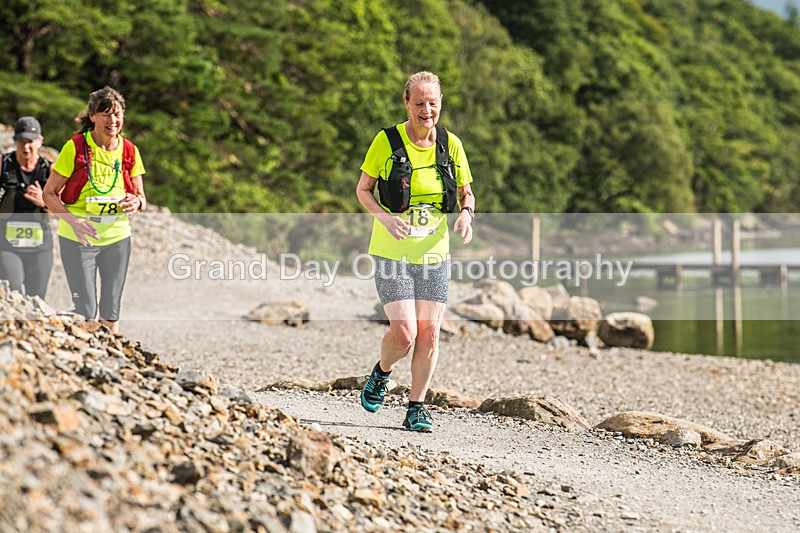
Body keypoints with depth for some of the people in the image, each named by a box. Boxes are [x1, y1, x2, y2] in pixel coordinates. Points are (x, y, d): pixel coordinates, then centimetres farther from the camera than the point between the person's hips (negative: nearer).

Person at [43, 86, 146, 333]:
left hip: (117, 237, 4)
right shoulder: (75, 147, -10)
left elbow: (141, 197, 10)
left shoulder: (130, 151, 1)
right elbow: (49, 194, -7)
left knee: (111, 310, 8)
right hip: (78, 238, -3)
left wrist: (136, 202, -15)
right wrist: (73, 221, -23)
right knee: (85, 312, -5)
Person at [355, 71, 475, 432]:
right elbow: (363, 189, 0)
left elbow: (466, 192, 13)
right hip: (392, 253, -3)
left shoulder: (451, 145, 1)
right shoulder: (387, 141, -8)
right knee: (404, 333, -11)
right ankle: (381, 374, 22)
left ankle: (417, 408, 16)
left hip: (434, 253, 3)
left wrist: (466, 213, -10)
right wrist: (384, 216, -19)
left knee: (429, 334, 1)